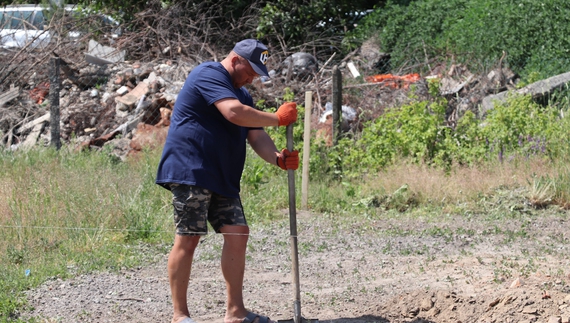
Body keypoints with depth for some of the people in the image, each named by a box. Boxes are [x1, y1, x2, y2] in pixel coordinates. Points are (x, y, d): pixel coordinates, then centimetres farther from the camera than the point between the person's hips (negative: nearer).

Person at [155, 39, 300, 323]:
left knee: (237, 234, 3)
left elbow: (256, 136, 14)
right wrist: (278, 118, -13)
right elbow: (235, 113, -24)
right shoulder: (208, 74, -9)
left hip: (222, 179, 9)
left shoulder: (242, 93, 22)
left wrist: (277, 158, -7)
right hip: (190, 172, -9)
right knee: (188, 239, -8)